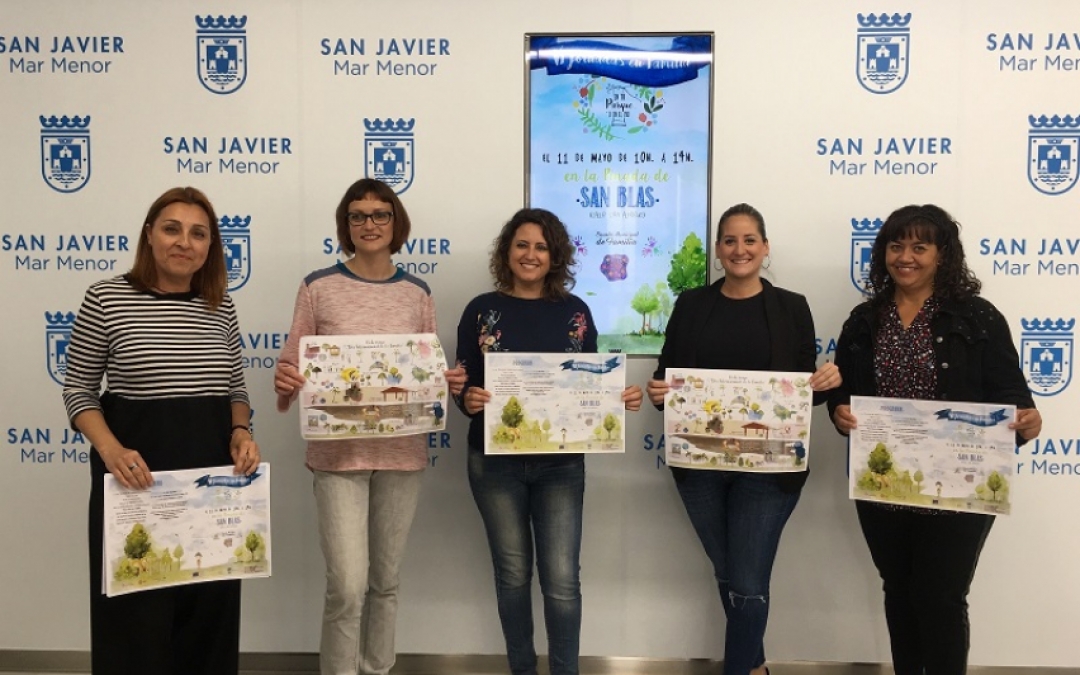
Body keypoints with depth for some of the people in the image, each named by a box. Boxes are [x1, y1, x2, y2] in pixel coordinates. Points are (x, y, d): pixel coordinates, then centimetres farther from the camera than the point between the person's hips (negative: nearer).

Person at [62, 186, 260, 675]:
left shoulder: (220, 306, 6)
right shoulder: (106, 298, -5)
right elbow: (78, 388, -1)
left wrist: (241, 432, -6)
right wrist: (110, 449, -17)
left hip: (214, 472, 4)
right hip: (136, 472, -3)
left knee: (210, 606, 12)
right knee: (135, 611, 7)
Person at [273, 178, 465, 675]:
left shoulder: (417, 292, 6)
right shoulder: (318, 286, -2)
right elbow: (292, 363, 1)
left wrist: (448, 382, -10)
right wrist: (284, 381, -21)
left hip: (402, 452, 3)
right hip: (338, 452, -2)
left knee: (386, 580, 14)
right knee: (348, 586, -5)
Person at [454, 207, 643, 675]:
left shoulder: (574, 311, 3)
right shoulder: (482, 310, 0)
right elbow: (463, 385, 0)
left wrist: (622, 398, -12)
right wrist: (467, 400, -22)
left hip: (560, 463, 0)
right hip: (495, 462, 0)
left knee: (562, 579, -1)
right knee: (512, 574, 12)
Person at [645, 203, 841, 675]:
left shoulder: (791, 307, 2)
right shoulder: (691, 305, 6)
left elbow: (808, 386, 4)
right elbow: (667, 374, 6)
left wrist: (827, 381, -17)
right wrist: (657, 391, -15)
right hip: (699, 463, 3)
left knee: (749, 585, -2)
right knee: (728, 576, 17)